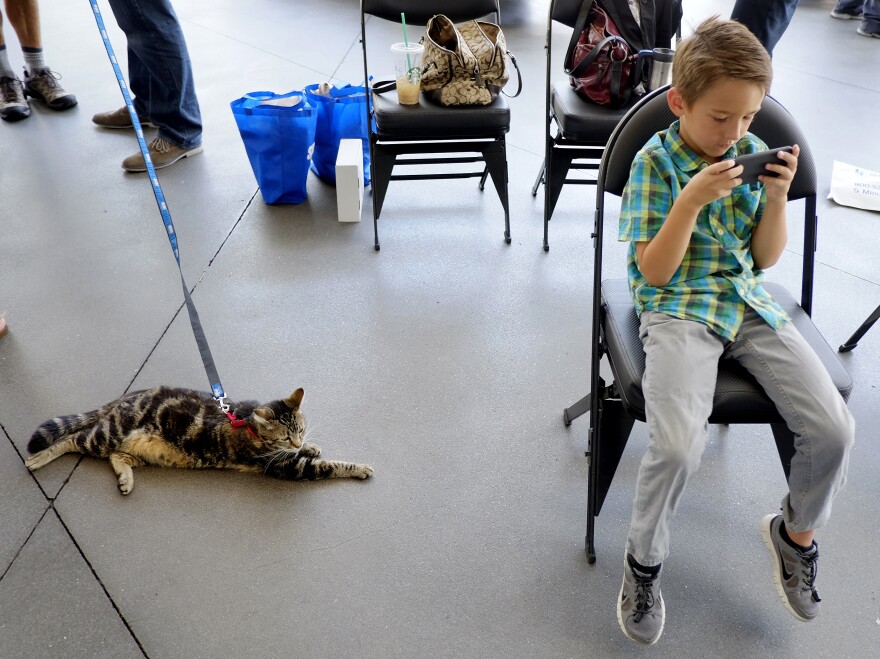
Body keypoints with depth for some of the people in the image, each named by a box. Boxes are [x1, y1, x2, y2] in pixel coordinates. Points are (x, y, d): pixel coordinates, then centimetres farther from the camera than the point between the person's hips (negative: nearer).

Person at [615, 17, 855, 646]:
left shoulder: (752, 152, 7)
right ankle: (644, 560, 1)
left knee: (835, 428, -10)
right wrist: (692, 200, -22)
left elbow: (765, 258, 9)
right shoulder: (656, 163, -6)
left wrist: (777, 198, -8)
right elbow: (654, 271, -11)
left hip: (750, 303, 5)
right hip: (678, 309, -5)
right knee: (679, 444, -27)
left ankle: (797, 531, 21)